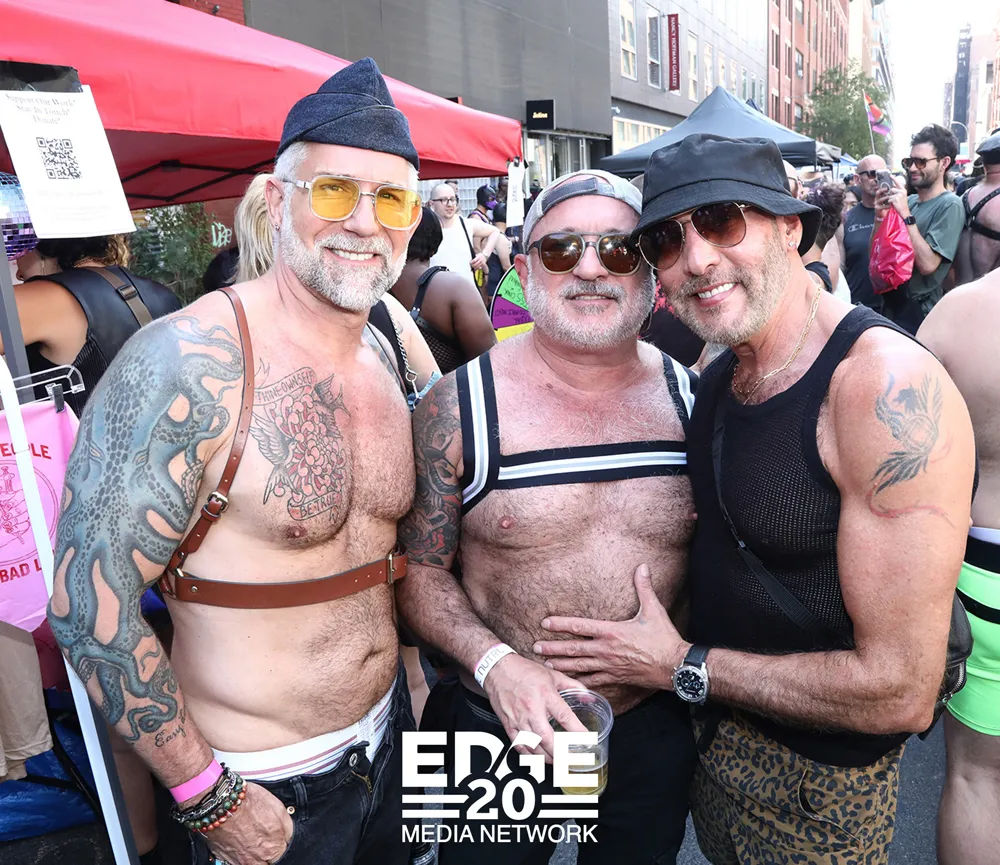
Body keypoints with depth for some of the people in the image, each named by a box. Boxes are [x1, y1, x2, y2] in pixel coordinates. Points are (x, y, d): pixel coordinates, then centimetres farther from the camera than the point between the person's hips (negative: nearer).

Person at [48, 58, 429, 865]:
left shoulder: (389, 367, -1)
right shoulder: (188, 363, -23)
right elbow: (90, 606, -21)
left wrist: (411, 688, 10)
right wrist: (211, 799, -16)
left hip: (387, 739, 7)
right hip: (263, 789, -6)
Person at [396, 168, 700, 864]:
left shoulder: (693, 400, -4)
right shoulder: (460, 407, -13)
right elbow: (420, 568, -7)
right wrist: (494, 662, -21)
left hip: (654, 729, 3)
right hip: (503, 729, -2)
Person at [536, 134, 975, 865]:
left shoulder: (889, 386, -28)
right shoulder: (719, 373, -3)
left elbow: (900, 693, -27)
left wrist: (685, 666, -19)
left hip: (814, 783, -6)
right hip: (710, 730, 7)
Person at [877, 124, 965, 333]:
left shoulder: (949, 205, -13)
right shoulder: (908, 201, 6)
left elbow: (927, 265, -22)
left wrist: (907, 216, -21)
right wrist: (880, 216, -9)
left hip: (920, 314, -6)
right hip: (891, 307, 6)